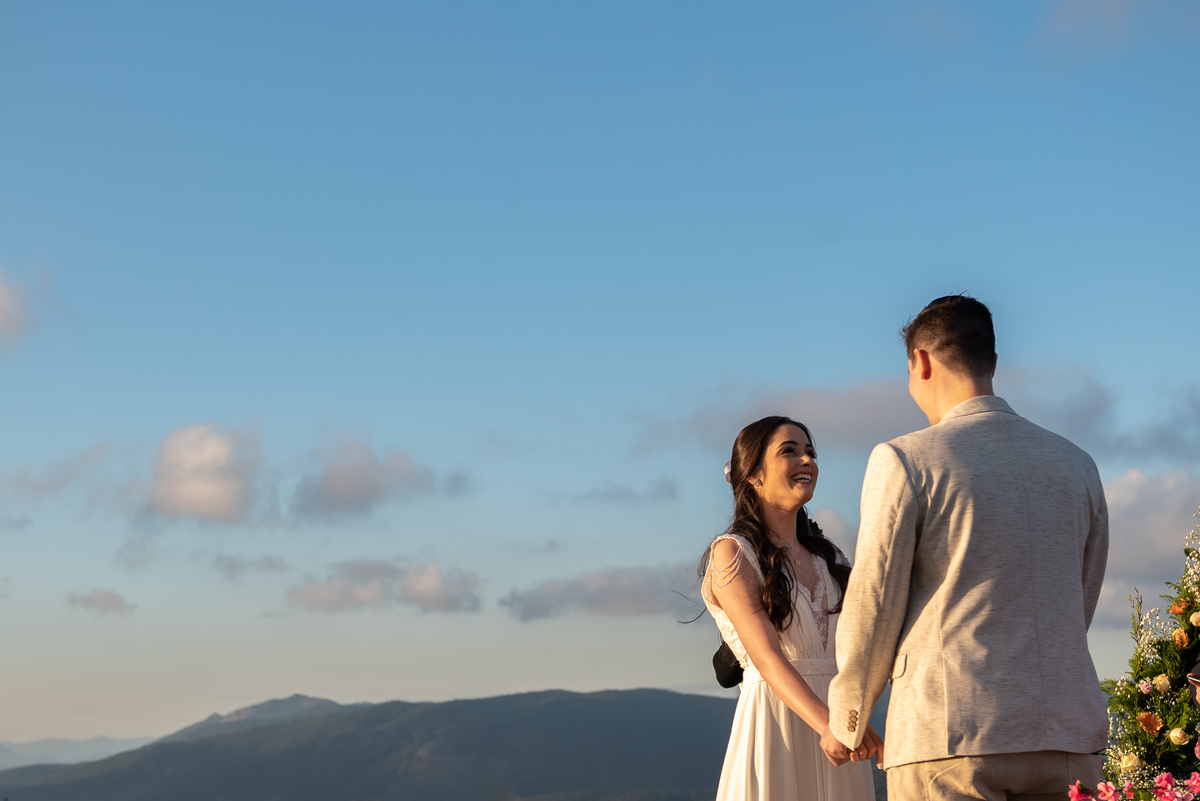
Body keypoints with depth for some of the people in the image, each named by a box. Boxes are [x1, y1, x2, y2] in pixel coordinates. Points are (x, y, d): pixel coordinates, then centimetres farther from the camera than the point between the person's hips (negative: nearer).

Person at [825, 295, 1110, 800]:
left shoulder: (904, 460, -4)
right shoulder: (1077, 465, 11)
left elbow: (872, 611, -3)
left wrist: (845, 724, 12)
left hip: (950, 737, -5)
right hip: (1068, 741, 5)